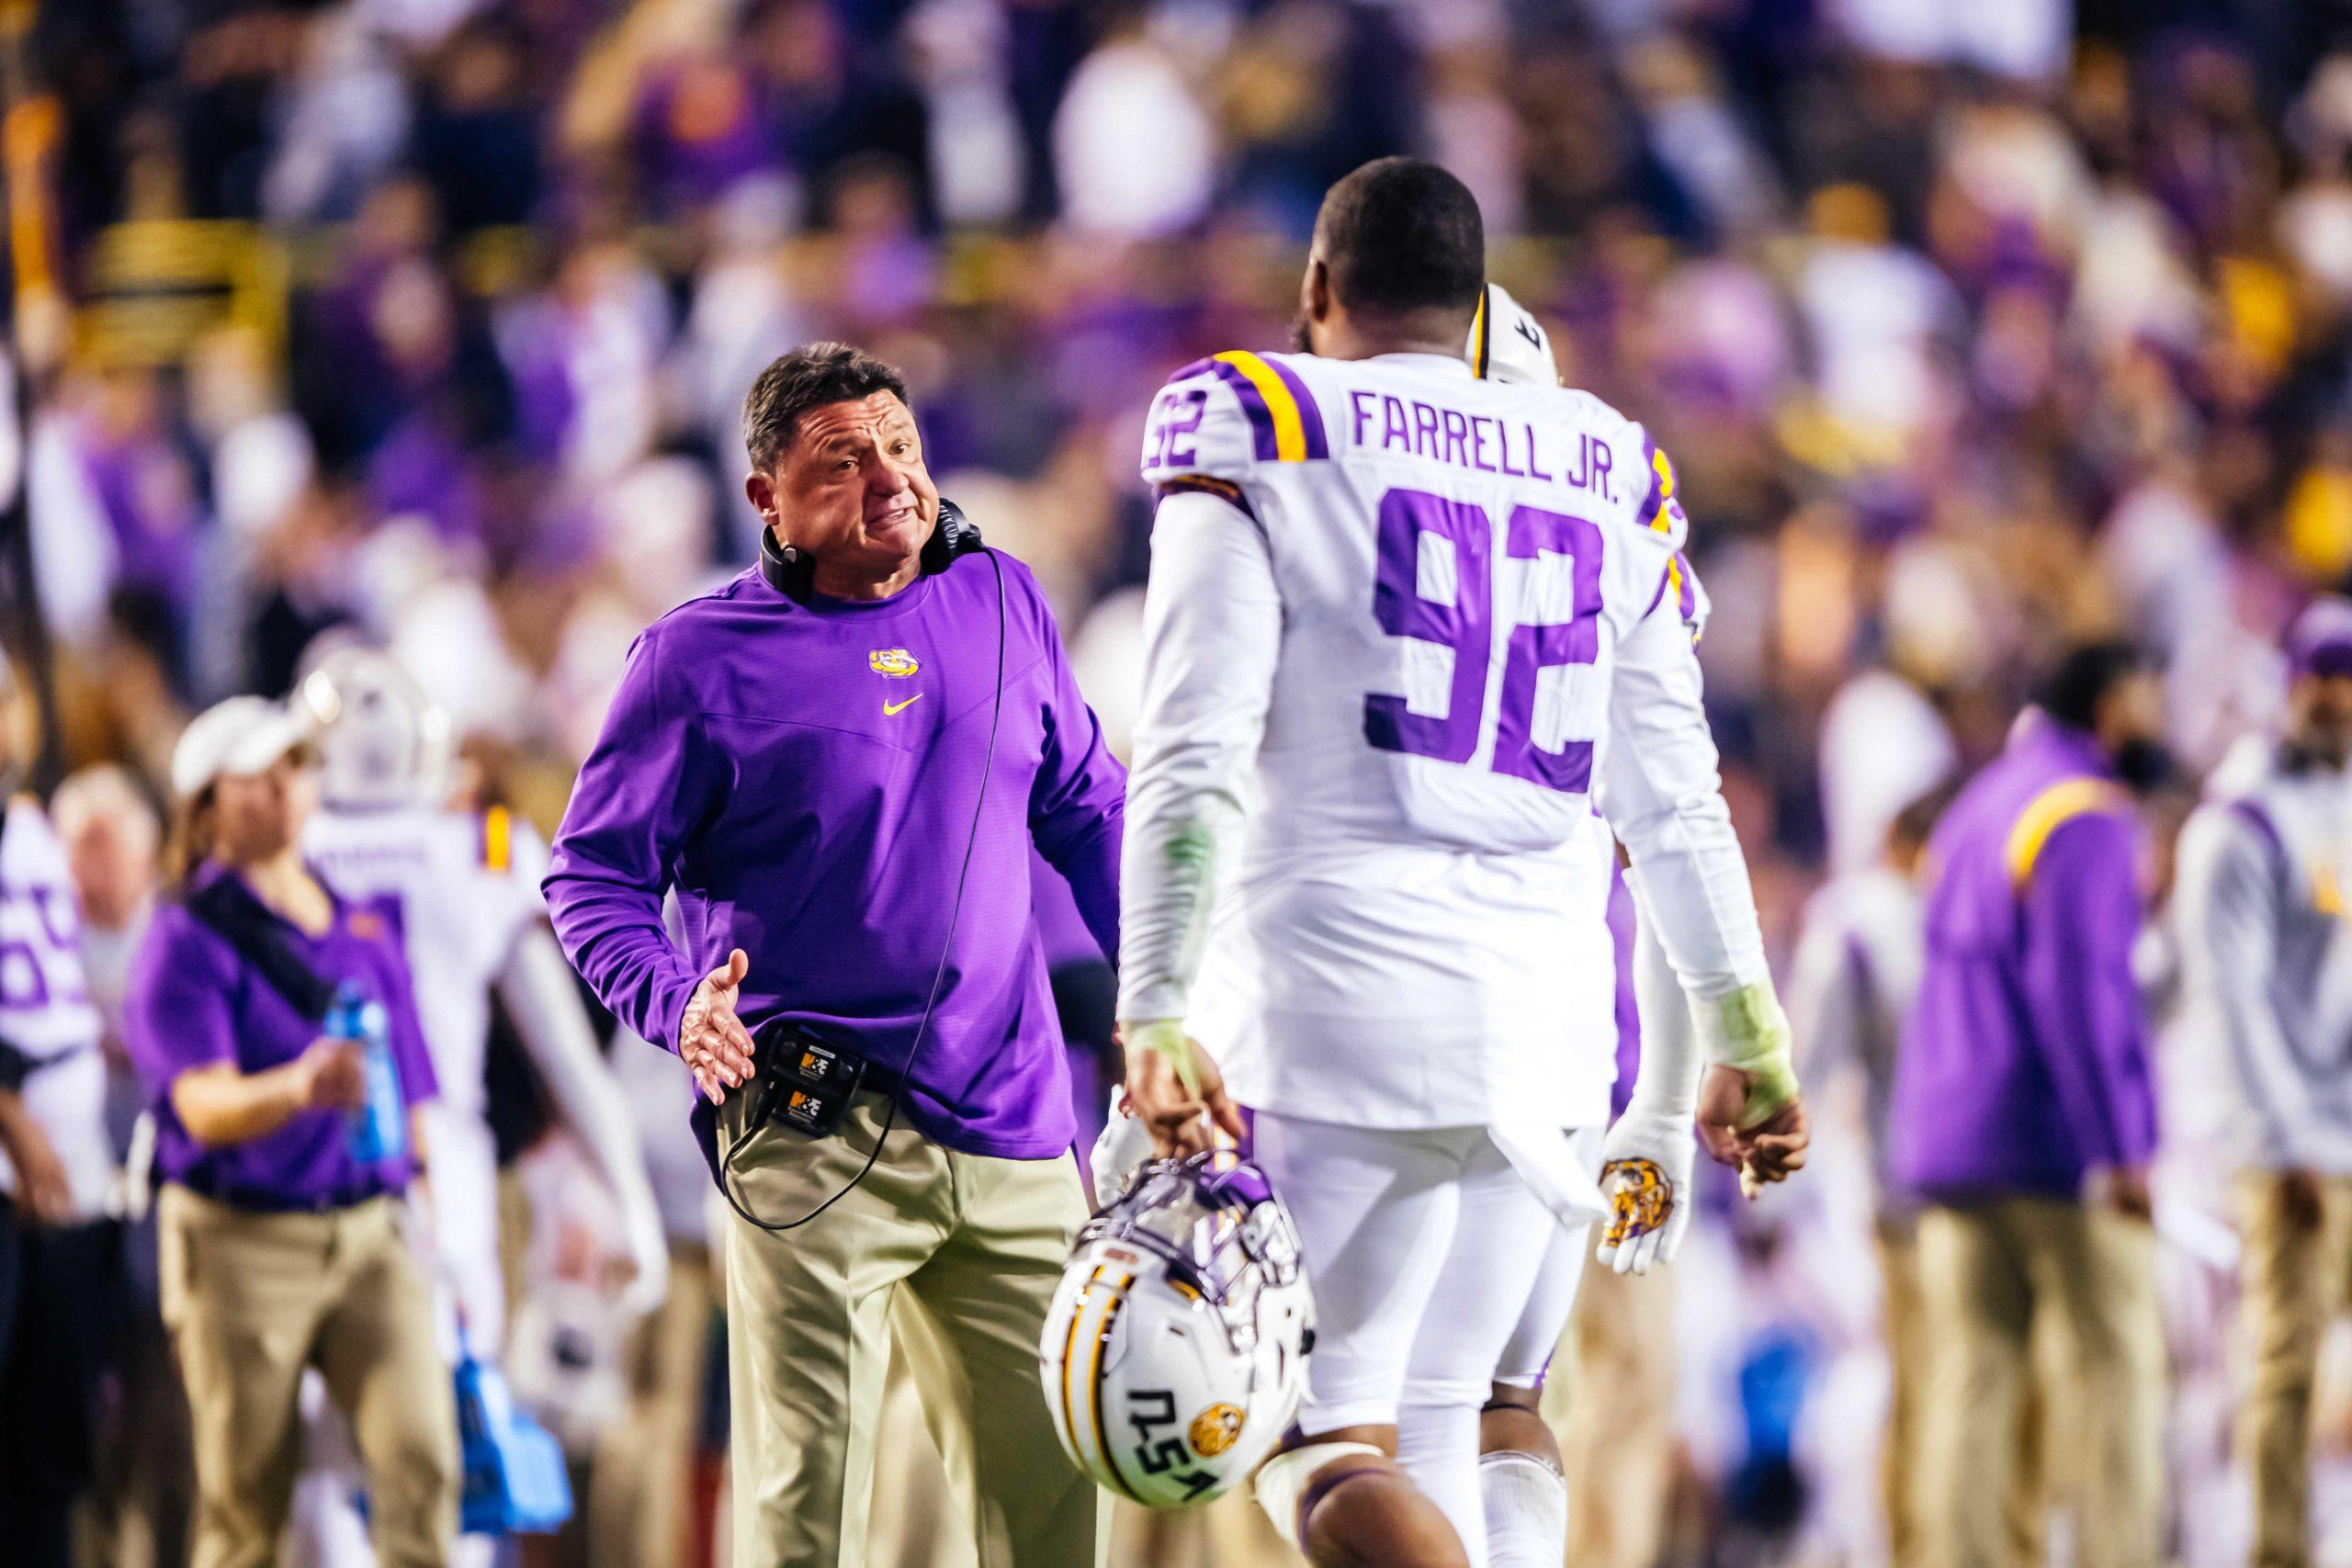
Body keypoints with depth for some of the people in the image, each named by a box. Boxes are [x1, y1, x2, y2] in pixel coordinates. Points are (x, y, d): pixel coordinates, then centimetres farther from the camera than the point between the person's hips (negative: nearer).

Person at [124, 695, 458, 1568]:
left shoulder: (367, 915, 13)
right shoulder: (189, 940, -5)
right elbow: (204, 1105, -19)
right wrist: (299, 1089, -39)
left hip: (371, 1232, 4)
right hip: (242, 1239, -4)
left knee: (421, 1454, -15)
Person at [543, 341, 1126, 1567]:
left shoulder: (1002, 604, 12)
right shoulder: (699, 657, -2)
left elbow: (1088, 816, 23)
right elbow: (591, 876, 0)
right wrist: (676, 1004, -18)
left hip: (1013, 1135, 5)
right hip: (814, 1135, -5)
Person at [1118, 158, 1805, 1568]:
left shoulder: (1261, 438, -1)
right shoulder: (1608, 475, 14)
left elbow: (1194, 763, -11)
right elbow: (1675, 798, 15)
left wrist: (1158, 1016, -16)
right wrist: (1748, 1037, 21)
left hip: (1337, 1009, -5)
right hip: (1540, 1023, 5)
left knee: (1332, 1449, -4)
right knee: (1433, 1424, 15)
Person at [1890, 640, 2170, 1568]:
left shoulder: (1976, 807, 18)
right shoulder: (2084, 819, -9)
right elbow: (2075, 988, -18)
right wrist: (2118, 1150, -19)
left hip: (1949, 1143, 8)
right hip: (2058, 1144, -8)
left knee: (1973, 1379, 2)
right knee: (2122, 1368, -3)